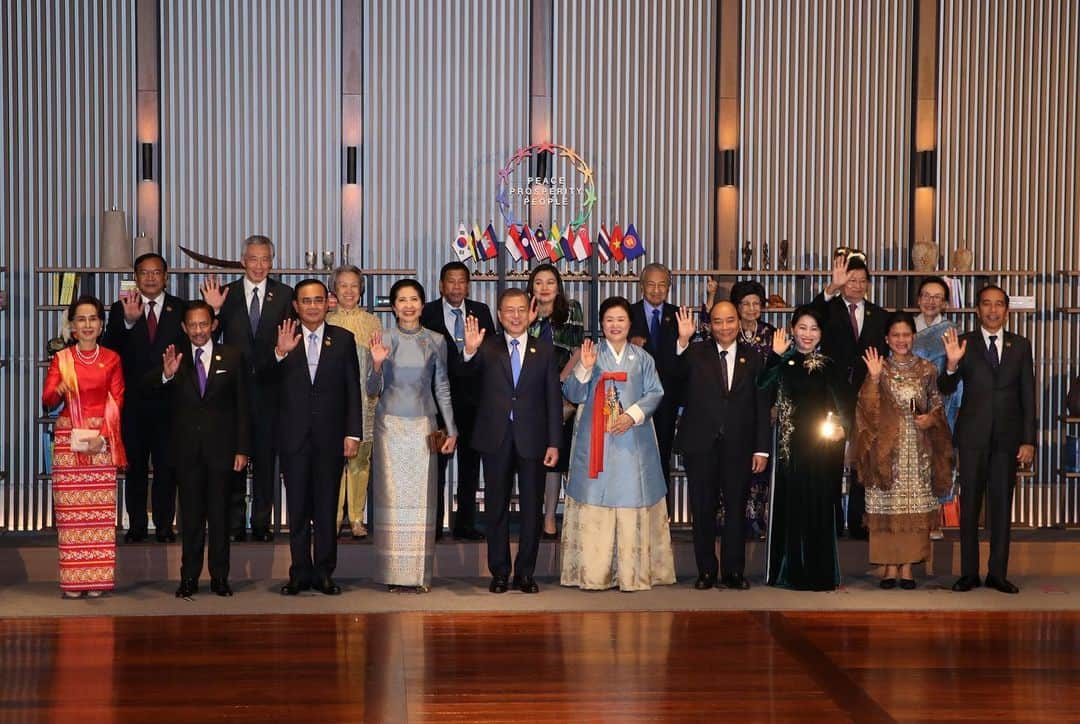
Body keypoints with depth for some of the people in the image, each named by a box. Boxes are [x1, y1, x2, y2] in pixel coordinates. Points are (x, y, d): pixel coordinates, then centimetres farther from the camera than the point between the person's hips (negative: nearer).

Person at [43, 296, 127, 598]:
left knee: (101, 509, -3)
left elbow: (117, 402, 3)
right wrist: (59, 391, -24)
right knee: (70, 508, -3)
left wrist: (102, 436, -9)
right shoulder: (61, 359, 7)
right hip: (68, 438, 0)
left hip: (102, 439, 0)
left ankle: (97, 579, 1)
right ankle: (72, 580, -1)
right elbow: (47, 400, -1)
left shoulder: (111, 358, 8)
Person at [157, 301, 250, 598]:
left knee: (220, 513, 5)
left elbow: (242, 406, 3)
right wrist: (166, 375, -28)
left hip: (220, 446, 0)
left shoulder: (232, 357, 3)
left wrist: (242, 449, -2)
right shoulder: (174, 359, 3)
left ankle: (219, 576, 13)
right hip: (187, 448, 1)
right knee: (191, 514, 5)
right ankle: (189, 578, 11)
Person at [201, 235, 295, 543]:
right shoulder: (226, 294, 4)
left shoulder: (284, 295, 3)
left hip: (269, 387, 0)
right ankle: (235, 524, 12)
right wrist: (214, 310, -15)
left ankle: (262, 523, 15)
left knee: (266, 455, 6)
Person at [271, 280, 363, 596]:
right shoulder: (283, 340, 3)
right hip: (294, 436, 0)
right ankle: (300, 572, 14)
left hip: (330, 436, 0)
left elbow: (353, 390, 3)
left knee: (327, 507, 5)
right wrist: (280, 353, -23)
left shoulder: (343, 339, 4)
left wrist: (353, 433, -4)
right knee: (297, 507, 6)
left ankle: (324, 572, 13)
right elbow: (265, 381, -6)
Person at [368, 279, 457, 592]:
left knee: (421, 496, 0)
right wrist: (377, 364, -16)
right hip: (390, 425, -1)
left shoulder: (435, 341, 6)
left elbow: (442, 387, 10)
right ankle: (394, 573, 3)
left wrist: (451, 429, 8)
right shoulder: (382, 340, 2)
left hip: (423, 425, 1)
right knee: (393, 495, -2)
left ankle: (420, 573, 6)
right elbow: (373, 390, 3)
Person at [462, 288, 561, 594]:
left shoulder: (545, 349, 5)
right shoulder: (487, 348, 2)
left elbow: (553, 397, 3)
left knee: (532, 506, 5)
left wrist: (554, 442, -2)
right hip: (496, 439, 0)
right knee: (496, 507, 7)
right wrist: (470, 351, -39)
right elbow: (468, 372, -17)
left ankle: (525, 572, 15)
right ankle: (499, 572, 16)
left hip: (532, 438, 1)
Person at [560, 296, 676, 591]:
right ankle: (594, 573, 0)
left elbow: (655, 393, 3)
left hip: (633, 439, 1)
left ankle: (633, 572, 3)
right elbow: (574, 395, 0)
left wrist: (633, 415, -12)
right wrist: (584, 368, -15)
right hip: (596, 440, -1)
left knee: (632, 500, -1)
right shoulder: (591, 354, 6)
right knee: (595, 500, -4)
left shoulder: (642, 358, 10)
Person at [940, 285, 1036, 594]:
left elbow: (1028, 395, 5)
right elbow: (946, 389, -5)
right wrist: (952, 364, -26)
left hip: (1008, 436, 1)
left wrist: (1028, 440, -1)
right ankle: (969, 573, 9)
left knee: (1002, 505, 6)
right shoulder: (964, 343, 0)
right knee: (969, 505, 3)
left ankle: (998, 573, 11)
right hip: (973, 435, -1)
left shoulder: (1020, 345, 6)